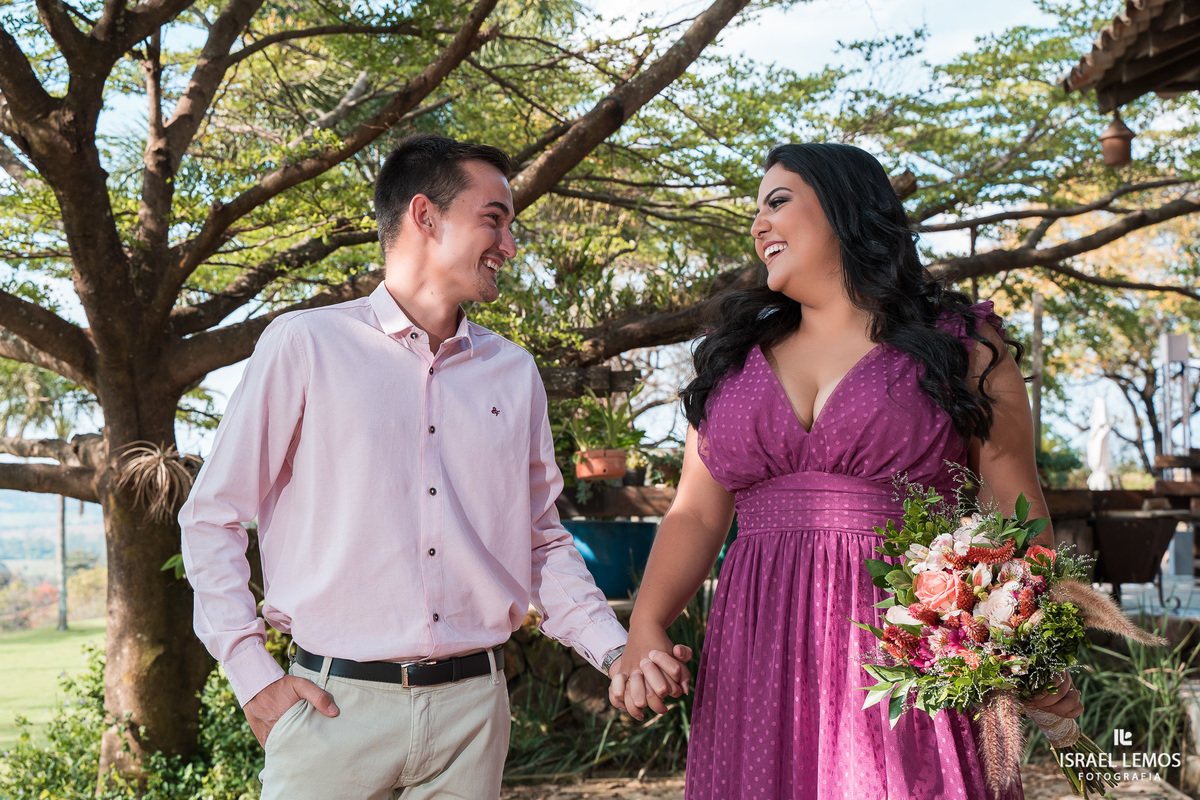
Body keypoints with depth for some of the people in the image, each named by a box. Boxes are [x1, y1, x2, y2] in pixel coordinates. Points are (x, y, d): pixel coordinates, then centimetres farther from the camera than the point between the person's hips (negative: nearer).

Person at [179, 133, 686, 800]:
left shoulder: (514, 375, 10)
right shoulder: (306, 344, -3)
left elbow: (544, 540, 16)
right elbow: (212, 517, 0)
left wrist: (617, 653, 4)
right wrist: (253, 677, -6)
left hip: (472, 704, 4)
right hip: (335, 705, -3)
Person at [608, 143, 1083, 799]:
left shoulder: (959, 344, 5)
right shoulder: (733, 355, 15)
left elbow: (1014, 509, 1)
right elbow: (696, 514, 10)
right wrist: (645, 631, -6)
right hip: (758, 657, 3)